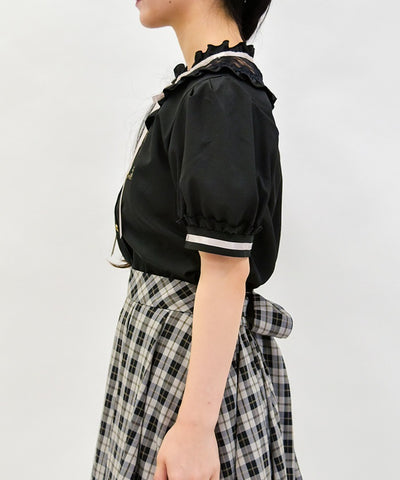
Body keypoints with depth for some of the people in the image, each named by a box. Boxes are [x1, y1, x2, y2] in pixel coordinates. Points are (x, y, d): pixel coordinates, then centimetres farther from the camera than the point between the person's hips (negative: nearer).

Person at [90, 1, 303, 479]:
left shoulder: (220, 97, -20)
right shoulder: (195, 84, 9)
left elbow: (227, 271, -24)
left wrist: (195, 426, -23)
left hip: (193, 342, -9)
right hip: (160, 326, 9)